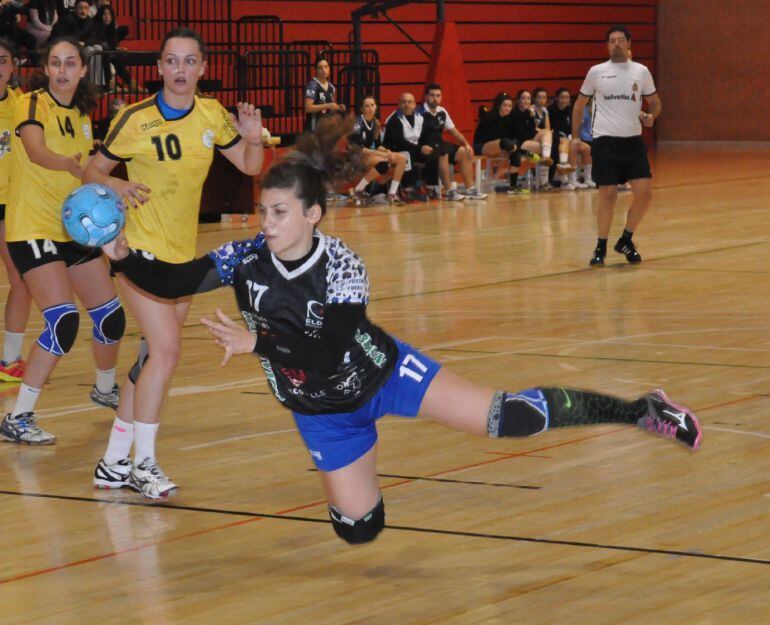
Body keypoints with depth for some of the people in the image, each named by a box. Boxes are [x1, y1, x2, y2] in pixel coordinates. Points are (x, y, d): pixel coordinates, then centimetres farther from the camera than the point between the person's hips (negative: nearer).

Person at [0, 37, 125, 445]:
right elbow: (36, 151, -32)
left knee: (111, 317, 11)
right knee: (64, 323, -21)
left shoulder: (82, 116, 11)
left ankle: (105, 389, 40)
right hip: (33, 230, -7)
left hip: (75, 231, 7)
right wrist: (70, 164, -50)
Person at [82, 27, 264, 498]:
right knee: (166, 350, -17)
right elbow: (94, 171, -2)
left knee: (154, 358, 10)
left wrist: (254, 138, -13)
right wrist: (119, 185, -23)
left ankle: (115, 461, 21)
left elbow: (250, 167, 8)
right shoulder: (136, 119, -11)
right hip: (141, 249, -6)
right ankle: (144, 462, -6)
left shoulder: (212, 115, 1)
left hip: (184, 254, 6)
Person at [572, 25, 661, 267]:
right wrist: (575, 136, 9)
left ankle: (626, 241, 14)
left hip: (633, 140, 2)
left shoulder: (641, 72, 7)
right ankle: (601, 248, 9)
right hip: (605, 140, -2)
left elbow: (655, 103, 16)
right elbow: (579, 104, 12)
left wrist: (650, 116, -6)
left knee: (644, 192, -6)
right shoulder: (596, 72, 3)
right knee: (608, 195, -6)